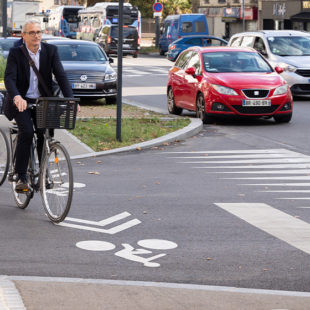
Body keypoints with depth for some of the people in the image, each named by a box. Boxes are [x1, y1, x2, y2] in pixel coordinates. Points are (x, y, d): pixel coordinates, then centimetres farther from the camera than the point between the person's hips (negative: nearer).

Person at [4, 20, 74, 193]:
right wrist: (16, 97, -40)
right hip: (21, 102, -3)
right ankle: (21, 177, -17)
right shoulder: (16, 53, -7)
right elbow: (9, 78, -19)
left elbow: (61, 75, -9)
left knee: (44, 132, -15)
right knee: (27, 131, -23)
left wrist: (70, 99, -24)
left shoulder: (51, 51, -2)